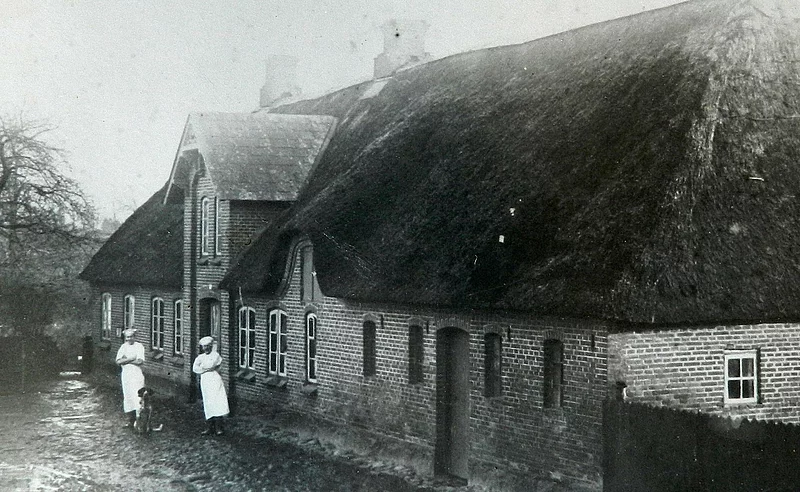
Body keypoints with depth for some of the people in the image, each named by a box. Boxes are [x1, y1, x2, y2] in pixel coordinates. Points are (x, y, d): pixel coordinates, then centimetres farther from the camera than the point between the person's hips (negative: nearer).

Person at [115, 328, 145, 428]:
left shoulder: (139, 346, 0)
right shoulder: (123, 347, 11)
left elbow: (140, 361, -12)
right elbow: (118, 362, -1)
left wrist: (126, 360, -7)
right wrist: (132, 358, -10)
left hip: (137, 374, -4)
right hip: (126, 374, 4)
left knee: (137, 396, -12)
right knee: (127, 397, 6)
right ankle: (131, 420, 13)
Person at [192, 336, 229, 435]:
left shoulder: (216, 356, 0)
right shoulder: (200, 357, 16)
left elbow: (210, 365, -15)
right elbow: (195, 368, 1)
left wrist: (201, 367, 2)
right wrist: (206, 369, -8)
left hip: (215, 381, -5)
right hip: (205, 382, 5)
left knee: (217, 404, -10)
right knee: (208, 405, 4)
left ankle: (218, 427, -10)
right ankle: (209, 427, 7)